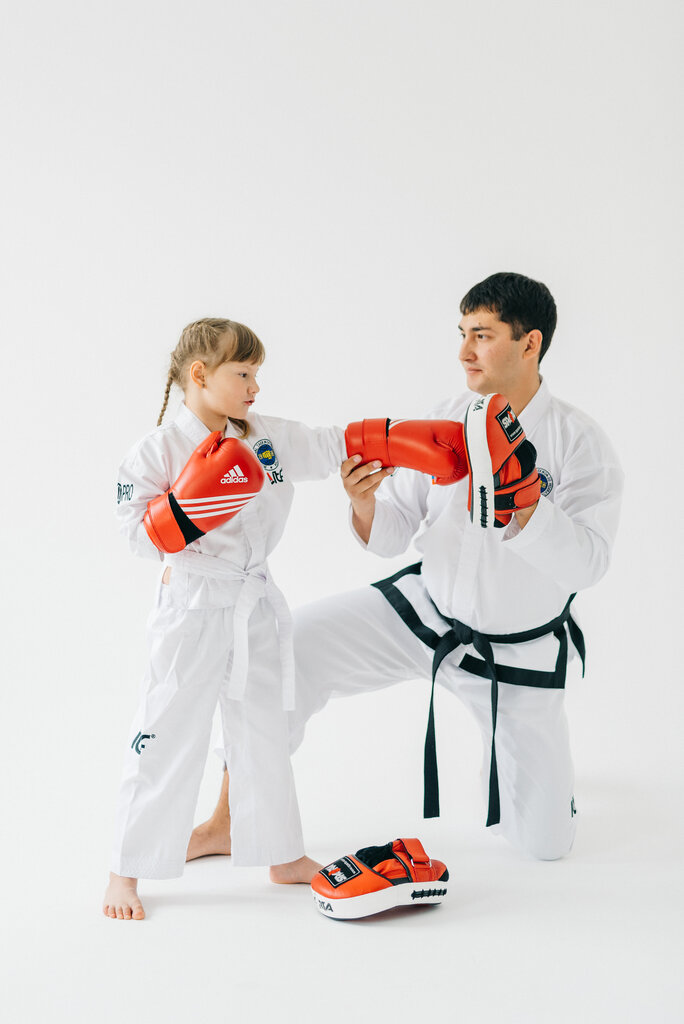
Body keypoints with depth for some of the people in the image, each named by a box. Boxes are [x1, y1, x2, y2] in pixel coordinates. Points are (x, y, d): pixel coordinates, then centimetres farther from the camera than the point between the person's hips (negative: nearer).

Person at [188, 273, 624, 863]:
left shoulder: (580, 441, -17)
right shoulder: (445, 421, -6)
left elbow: (587, 565, -27)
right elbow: (392, 536, -3)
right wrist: (364, 502, -26)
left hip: (517, 655, -2)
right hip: (425, 611, 3)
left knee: (545, 843, 4)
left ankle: (527, 749, 39)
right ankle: (229, 822, -4)